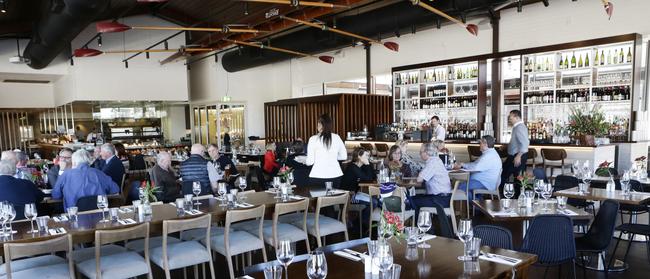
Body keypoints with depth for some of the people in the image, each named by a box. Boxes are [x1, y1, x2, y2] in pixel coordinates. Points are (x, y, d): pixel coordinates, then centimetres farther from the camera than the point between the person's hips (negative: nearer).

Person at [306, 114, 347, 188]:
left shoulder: (313, 139, -6)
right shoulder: (337, 138, 2)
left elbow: (310, 162, -4)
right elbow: (344, 156, 11)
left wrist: (305, 162, 17)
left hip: (318, 176, -3)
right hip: (335, 175, 3)